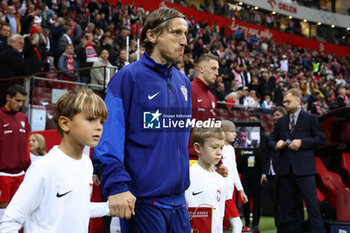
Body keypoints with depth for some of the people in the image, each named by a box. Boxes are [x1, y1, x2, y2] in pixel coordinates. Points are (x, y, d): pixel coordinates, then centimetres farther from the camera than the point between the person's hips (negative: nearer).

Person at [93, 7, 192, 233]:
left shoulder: (183, 82, 12)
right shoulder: (128, 77, -9)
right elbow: (109, 137, -13)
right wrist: (117, 186, -20)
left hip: (177, 201, 7)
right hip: (142, 201, -7)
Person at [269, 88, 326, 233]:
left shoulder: (310, 119, 3)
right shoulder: (281, 122, 16)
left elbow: (321, 139, -1)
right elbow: (272, 139, 21)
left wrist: (301, 142, -12)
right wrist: (276, 144, -3)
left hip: (304, 169, -5)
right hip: (286, 170, 5)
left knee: (312, 204, -7)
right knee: (288, 206, 8)